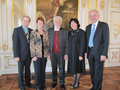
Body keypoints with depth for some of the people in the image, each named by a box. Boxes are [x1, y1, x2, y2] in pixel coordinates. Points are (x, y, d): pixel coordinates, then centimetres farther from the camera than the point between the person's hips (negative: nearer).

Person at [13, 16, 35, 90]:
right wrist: (16, 56, -14)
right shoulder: (17, 30, -6)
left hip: (29, 54, 4)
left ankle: (28, 83, 32)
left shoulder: (31, 31, 7)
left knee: (28, 69, 15)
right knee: (21, 70, 9)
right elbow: (15, 43, -10)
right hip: (21, 54, -4)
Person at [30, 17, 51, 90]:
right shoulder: (33, 33, -1)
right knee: (37, 71, 4)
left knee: (43, 70, 11)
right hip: (37, 55, -2)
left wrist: (49, 54, 3)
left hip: (44, 55, 3)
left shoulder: (46, 33, 7)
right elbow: (31, 45, -5)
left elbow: (48, 44, 8)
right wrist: (33, 56, -10)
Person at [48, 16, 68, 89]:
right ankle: (54, 82, 29)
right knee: (54, 68, 12)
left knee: (62, 68, 8)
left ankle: (62, 83, 24)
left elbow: (67, 43, -2)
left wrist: (66, 54, -7)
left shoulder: (65, 31, 1)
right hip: (52, 53, 2)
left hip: (61, 53, -1)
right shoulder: (50, 31, 5)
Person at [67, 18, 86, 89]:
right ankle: (74, 81, 31)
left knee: (78, 67, 6)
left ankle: (77, 83, 22)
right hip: (71, 53, 6)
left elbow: (83, 44, -15)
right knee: (73, 67, 15)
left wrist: (81, 55, -18)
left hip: (78, 53, -6)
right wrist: (68, 53, 8)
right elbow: (69, 43, 10)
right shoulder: (70, 33, 7)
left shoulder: (81, 32, -12)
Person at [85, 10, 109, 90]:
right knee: (92, 71, 15)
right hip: (90, 52, 5)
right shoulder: (88, 27, 13)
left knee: (98, 72, 3)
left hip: (99, 53, -5)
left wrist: (104, 54, -15)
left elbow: (106, 41, -10)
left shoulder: (104, 25, -4)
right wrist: (86, 51, 8)